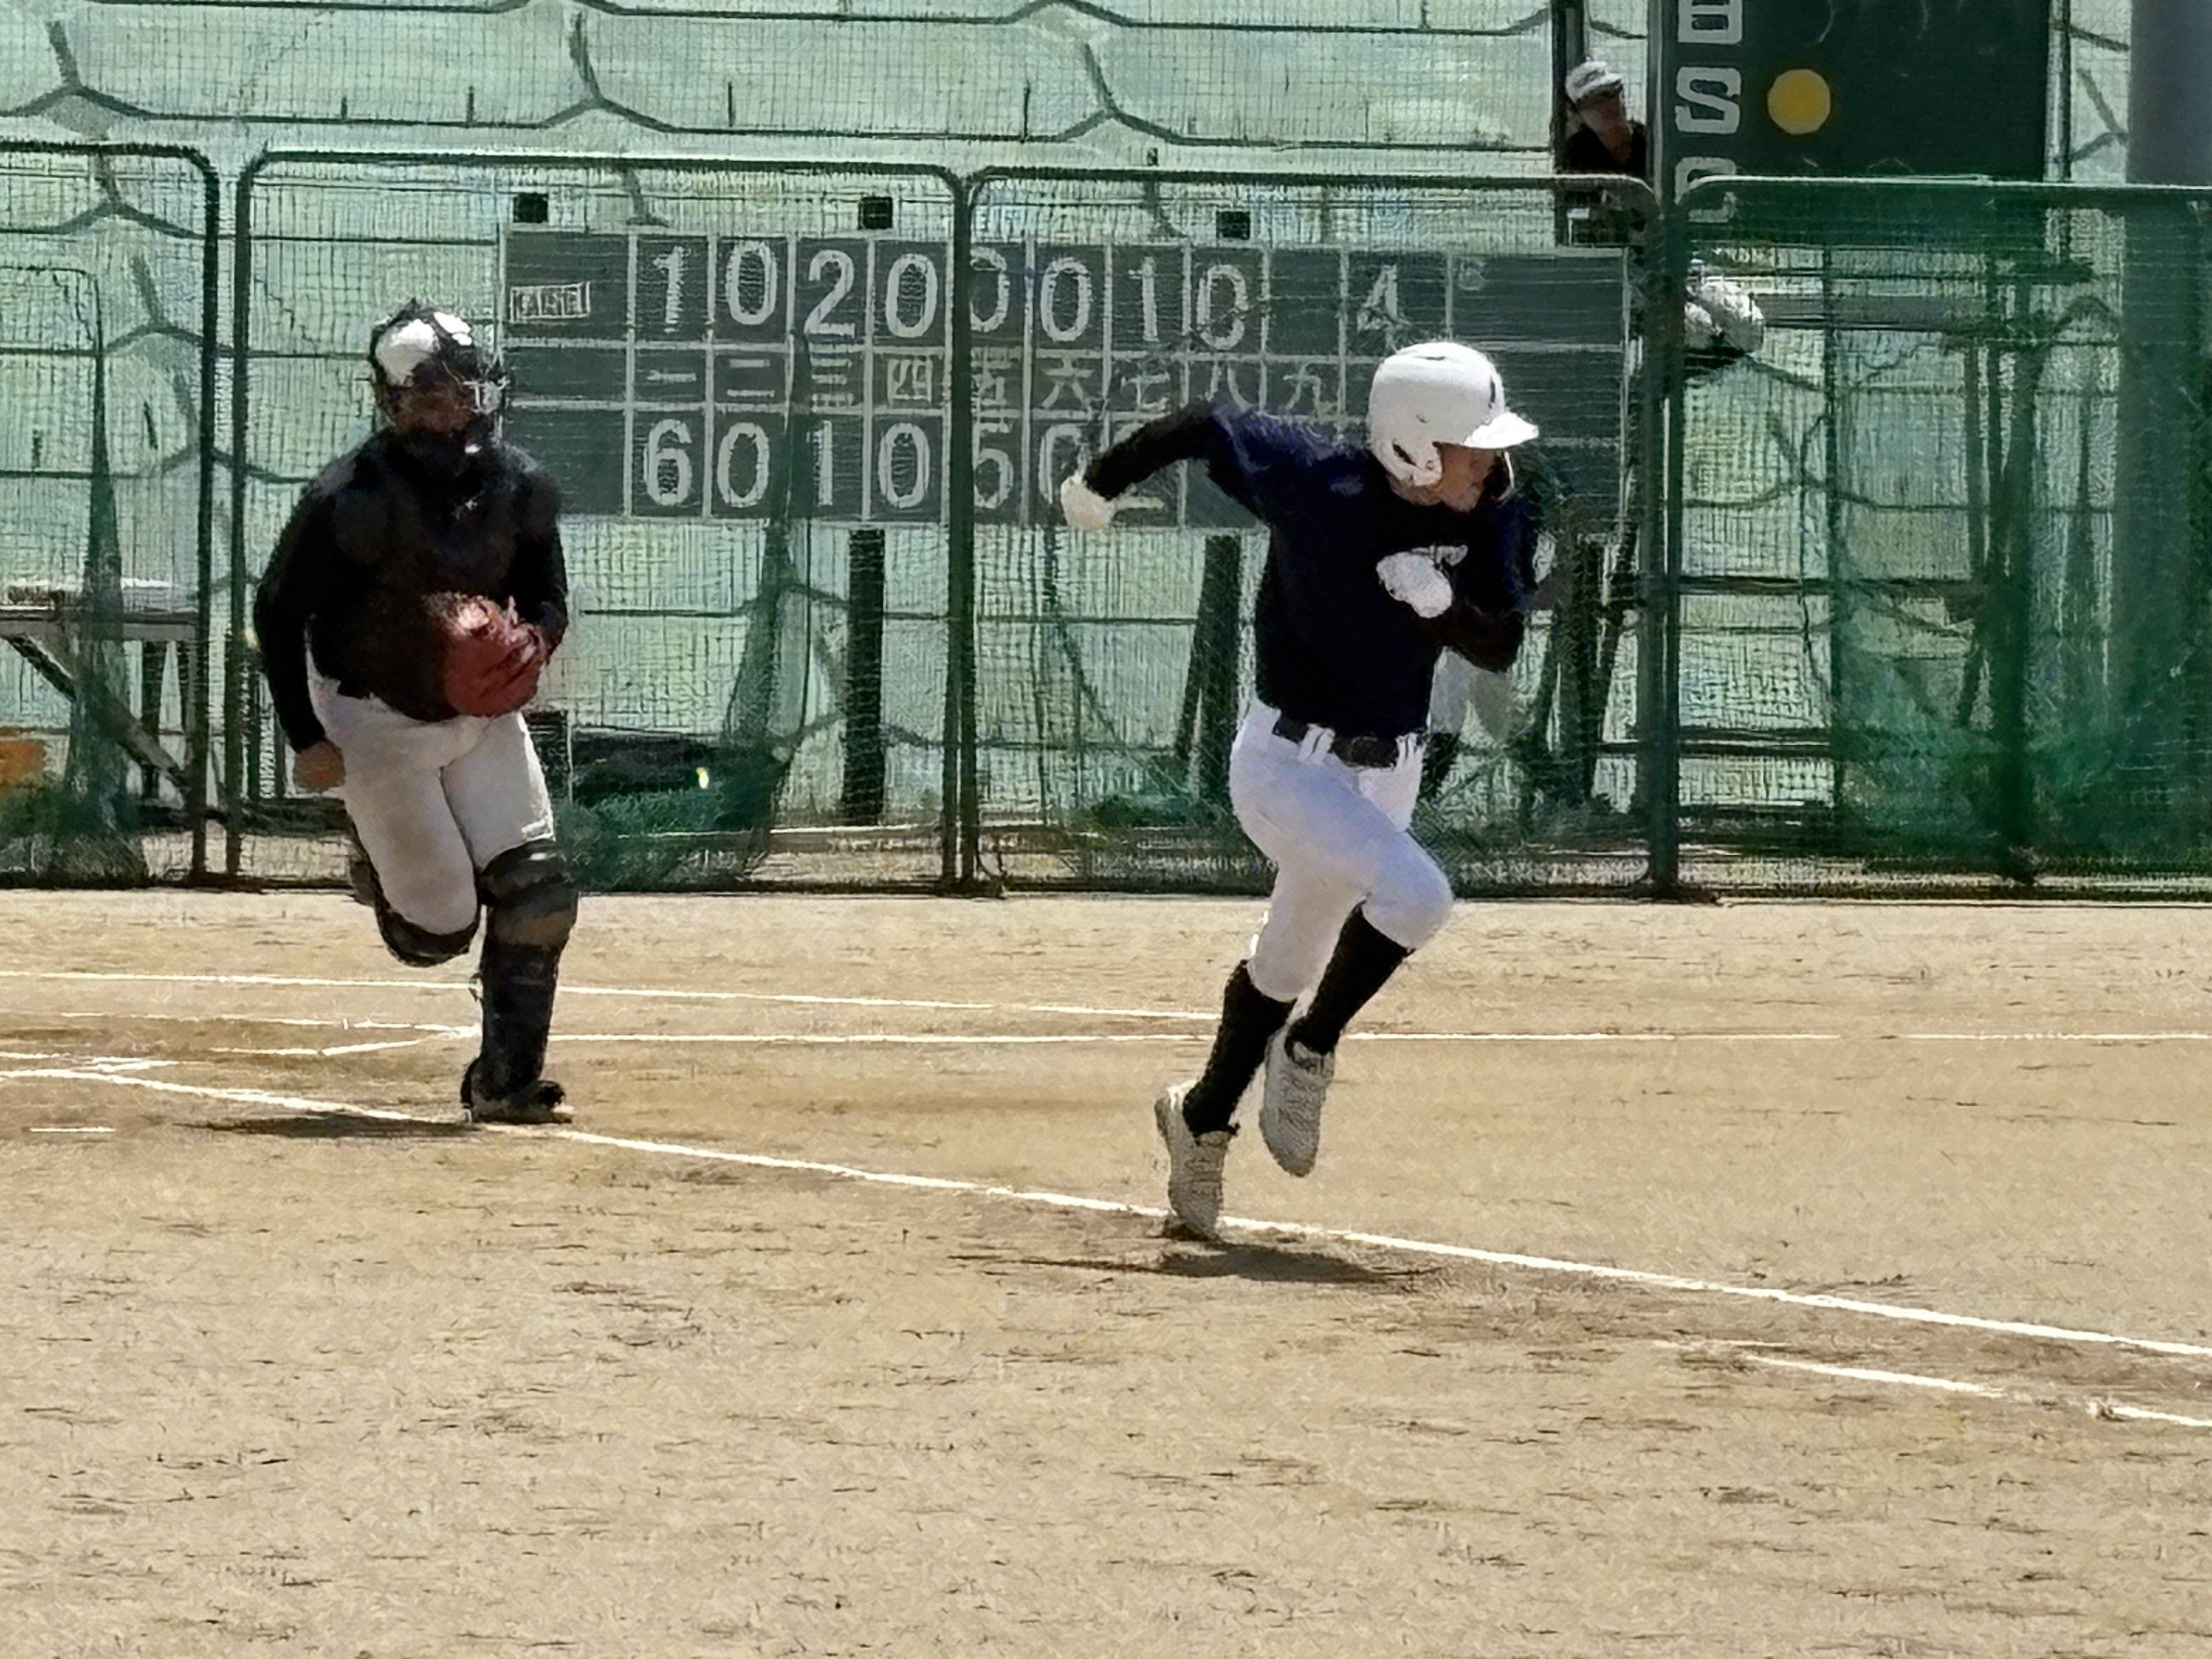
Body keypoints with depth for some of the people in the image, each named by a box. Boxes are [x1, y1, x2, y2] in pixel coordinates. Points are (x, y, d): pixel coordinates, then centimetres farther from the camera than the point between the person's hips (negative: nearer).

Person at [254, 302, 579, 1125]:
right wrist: (306, 739, -15)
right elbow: (278, 612, -12)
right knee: (438, 927, -4)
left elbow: (549, 601, 7)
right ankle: (381, 866, 33)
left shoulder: (519, 486, -7)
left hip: (482, 710, 5)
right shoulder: (350, 499, -22)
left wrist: (530, 643, -18)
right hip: (378, 719, -5)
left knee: (536, 896, -9)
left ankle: (507, 1080, 3)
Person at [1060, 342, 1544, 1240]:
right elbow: (1205, 425, -8)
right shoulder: (1315, 482, -22)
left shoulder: (1494, 516, -10)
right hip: (1287, 763, -6)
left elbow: (1498, 646, -8)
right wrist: (1101, 482, 5)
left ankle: (1203, 1116, 43)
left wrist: (1442, 601, -28)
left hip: (1387, 770, 6)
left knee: (1289, 962, 20)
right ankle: (1307, 1054, -5)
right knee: (1415, 892, -27)